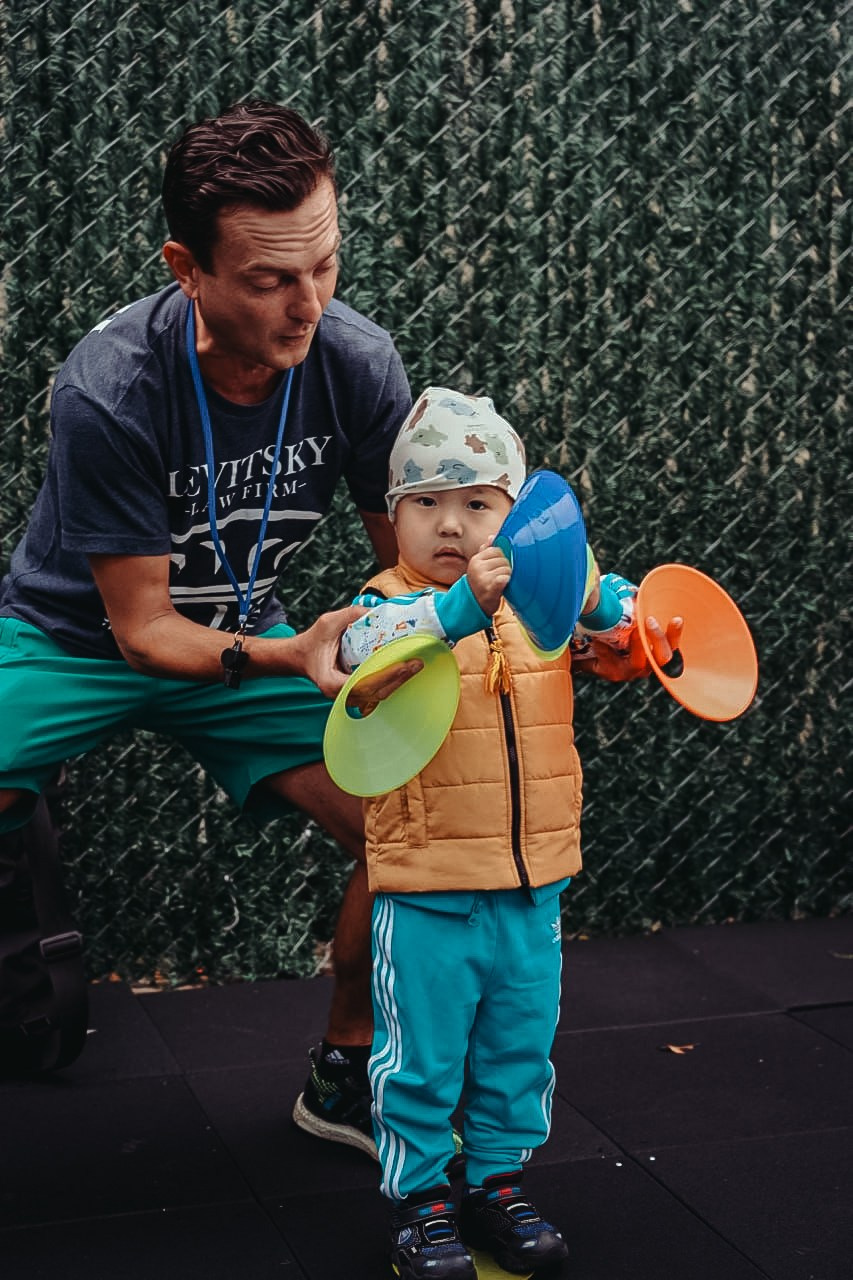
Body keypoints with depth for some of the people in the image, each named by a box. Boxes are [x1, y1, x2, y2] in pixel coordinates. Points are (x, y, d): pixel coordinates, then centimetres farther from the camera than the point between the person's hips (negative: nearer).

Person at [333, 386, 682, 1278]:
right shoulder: (389, 604, -10)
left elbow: (625, 636, 6)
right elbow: (370, 645, -31)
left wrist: (609, 605, -17)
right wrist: (461, 604, -47)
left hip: (533, 888, 5)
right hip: (426, 894, -4)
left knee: (520, 1053, 17)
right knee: (421, 1060, 7)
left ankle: (498, 1185, 35)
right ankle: (417, 1200, 25)